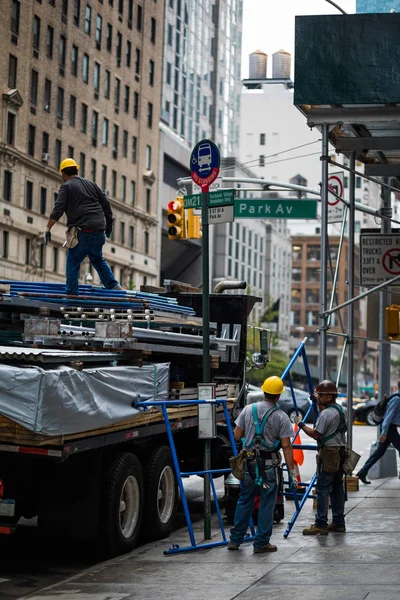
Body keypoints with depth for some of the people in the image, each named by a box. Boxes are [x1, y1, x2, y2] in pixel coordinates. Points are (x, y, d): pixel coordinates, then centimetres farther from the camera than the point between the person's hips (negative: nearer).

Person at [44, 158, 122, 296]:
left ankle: (72, 293, -1)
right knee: (98, 259, 22)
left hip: (82, 231, -6)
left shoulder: (66, 186, 1)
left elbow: (58, 209, -10)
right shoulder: (90, 184, 19)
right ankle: (113, 286, 19)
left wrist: (48, 228, -10)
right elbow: (106, 204, 17)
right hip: (99, 230, 6)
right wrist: (109, 225, 25)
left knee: (73, 262, 2)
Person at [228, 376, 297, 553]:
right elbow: (286, 446, -11)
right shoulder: (281, 417, -9)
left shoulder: (248, 410, 0)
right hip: (269, 464, -4)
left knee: (244, 500, 14)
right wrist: (292, 471, -8)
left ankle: (235, 540, 19)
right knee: (267, 504, 4)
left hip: (250, 461, 4)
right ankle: (261, 543, 6)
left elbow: (236, 436, 3)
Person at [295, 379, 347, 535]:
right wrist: (319, 404, 20)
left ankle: (321, 525, -8)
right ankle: (338, 523, 17)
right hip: (340, 452, 10)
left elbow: (316, 434, -17)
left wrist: (301, 424, -6)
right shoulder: (339, 410, 13)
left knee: (323, 490, -7)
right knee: (337, 489, 13)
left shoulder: (326, 413, -16)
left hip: (328, 454, -10)